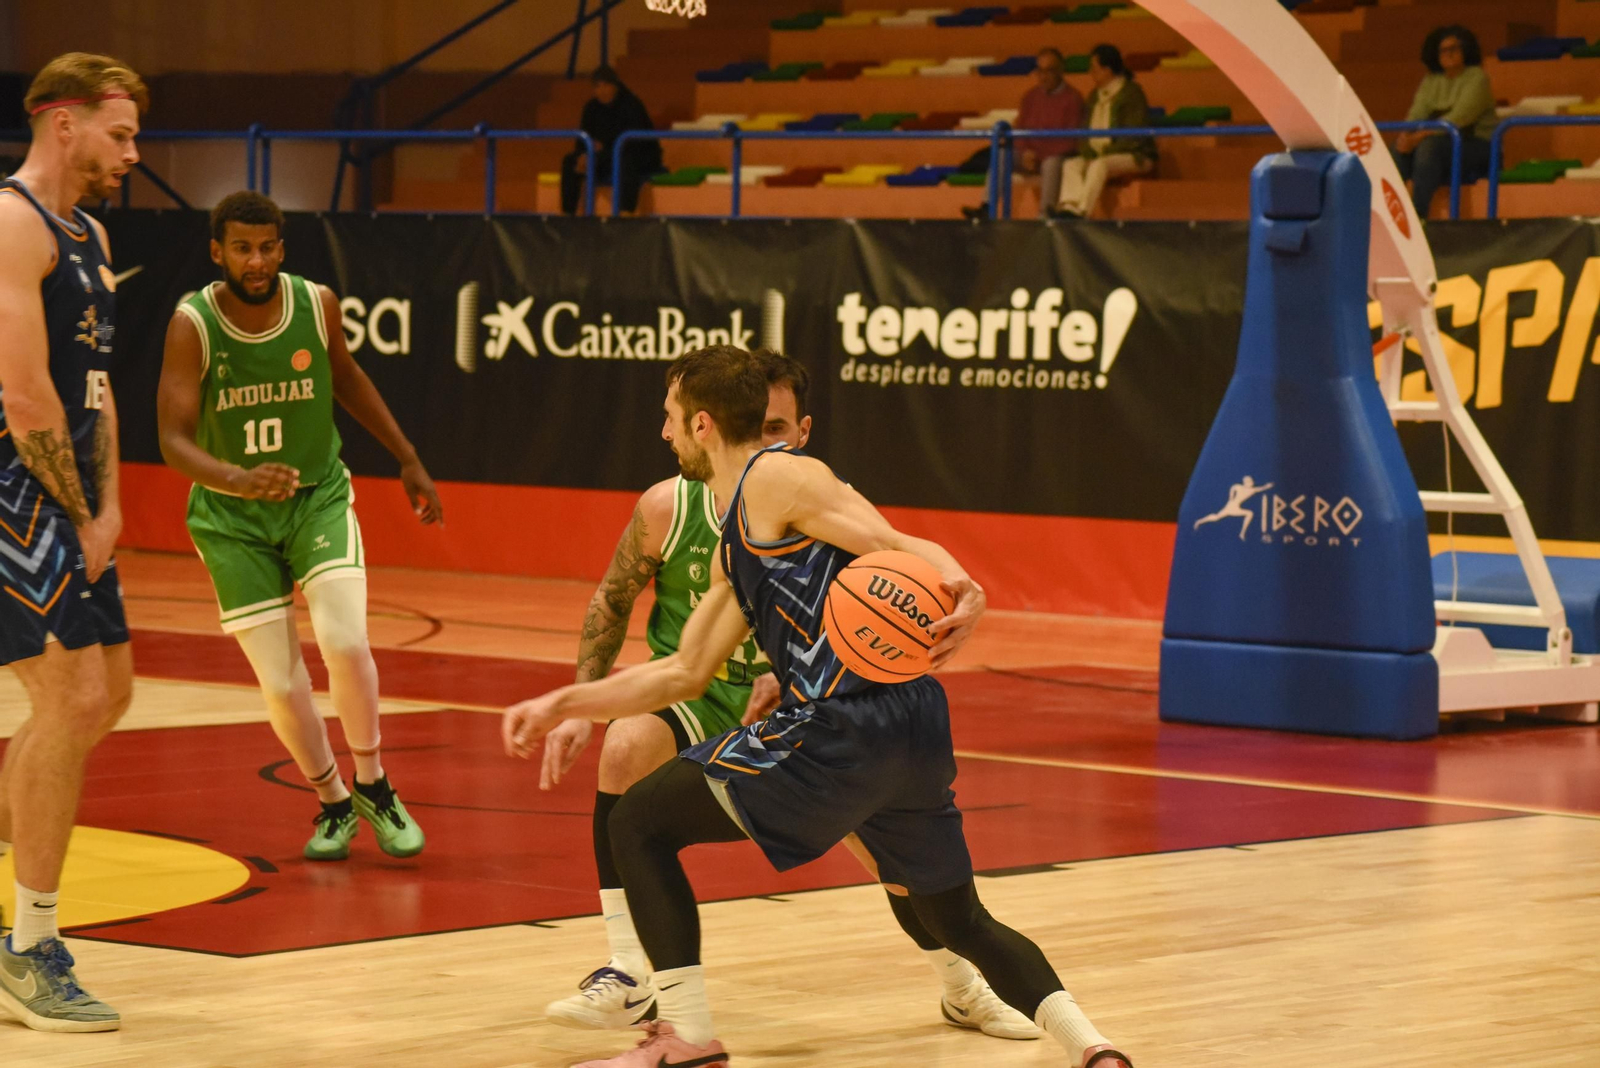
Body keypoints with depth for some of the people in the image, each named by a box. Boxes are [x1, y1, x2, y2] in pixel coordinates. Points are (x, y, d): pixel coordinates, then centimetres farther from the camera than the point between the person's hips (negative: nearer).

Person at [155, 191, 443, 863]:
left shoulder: (317, 304, -9)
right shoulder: (193, 325, -18)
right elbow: (174, 439, -24)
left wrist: (408, 459, 16)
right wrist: (238, 480, -43)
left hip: (319, 498, 1)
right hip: (231, 517, -1)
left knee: (345, 642, -20)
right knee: (281, 685, -4)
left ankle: (372, 787, 2)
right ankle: (333, 804, 21)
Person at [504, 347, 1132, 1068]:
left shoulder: (776, 477, -2)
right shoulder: (733, 550, 26)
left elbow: (897, 547, -13)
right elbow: (686, 673, 30)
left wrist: (965, 589, -33)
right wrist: (566, 704, 27)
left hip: (845, 730, -10)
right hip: (917, 733, 10)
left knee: (639, 823, 1)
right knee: (960, 924, 22)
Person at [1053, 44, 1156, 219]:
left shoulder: (1132, 92, -6)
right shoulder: (1094, 95, 17)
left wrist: (1108, 150, -20)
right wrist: (1087, 151, -7)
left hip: (1134, 157, -7)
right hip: (1097, 155, 7)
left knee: (1099, 165, -36)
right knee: (1071, 165, -21)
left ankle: (1081, 210, -49)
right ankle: (1068, 207, -45)